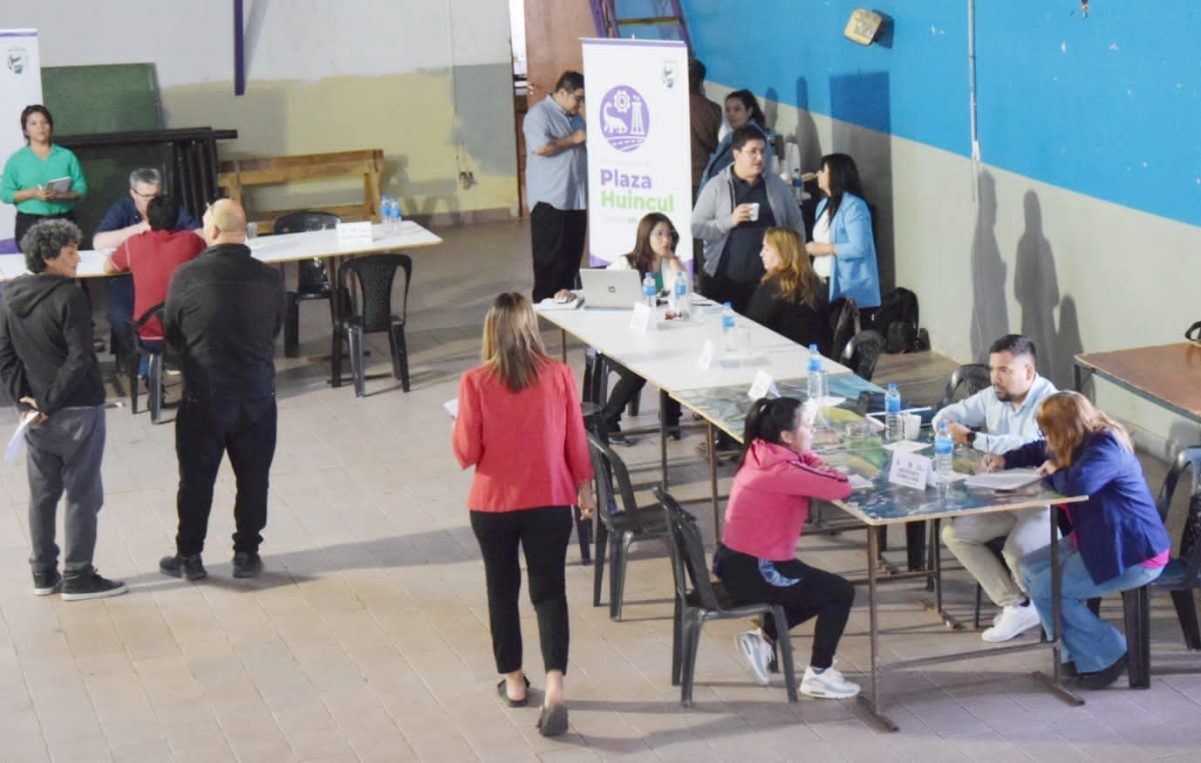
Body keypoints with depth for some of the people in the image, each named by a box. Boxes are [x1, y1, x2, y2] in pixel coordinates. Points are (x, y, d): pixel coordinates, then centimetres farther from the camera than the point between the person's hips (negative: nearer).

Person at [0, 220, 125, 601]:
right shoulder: (69, 297, -16)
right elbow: (79, 359, -21)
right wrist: (50, 403, -13)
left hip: (37, 413, 7)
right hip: (78, 410, -7)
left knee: (42, 494, 15)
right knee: (82, 495, 3)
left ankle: (43, 573, 23)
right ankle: (77, 577, 9)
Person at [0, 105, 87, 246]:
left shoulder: (66, 156, 7)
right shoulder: (16, 160, 5)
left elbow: (81, 189, 3)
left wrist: (61, 194, -16)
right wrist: (32, 193, -14)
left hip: (63, 221, 1)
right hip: (29, 223, -1)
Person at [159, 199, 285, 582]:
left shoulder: (187, 276, -13)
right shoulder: (269, 278, -7)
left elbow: (171, 333, -1)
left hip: (203, 396, -1)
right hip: (257, 393, 2)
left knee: (196, 479, 11)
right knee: (253, 477, 14)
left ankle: (189, 556, 20)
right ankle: (246, 553, 21)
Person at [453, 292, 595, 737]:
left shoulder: (475, 383, -13)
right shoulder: (559, 376, -9)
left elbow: (466, 453, -9)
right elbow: (576, 441, -1)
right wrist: (585, 487, 14)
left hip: (492, 504, 0)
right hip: (550, 502, 0)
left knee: (502, 590, 18)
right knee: (549, 592, 5)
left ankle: (513, 680, 29)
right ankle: (555, 685, -11)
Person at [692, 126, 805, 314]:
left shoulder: (777, 185, 8)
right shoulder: (716, 187, 0)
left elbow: (796, 225, 16)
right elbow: (695, 228, -4)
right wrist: (730, 221, -17)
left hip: (769, 281, 2)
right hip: (724, 282, -2)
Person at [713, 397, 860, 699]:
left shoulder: (763, 453, 3)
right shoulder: (781, 470, -25)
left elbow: (809, 459, 17)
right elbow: (841, 487, -27)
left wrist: (819, 469, -6)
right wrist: (824, 473, -5)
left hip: (735, 561, 10)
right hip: (751, 572, -10)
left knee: (821, 587, 25)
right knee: (841, 592, 5)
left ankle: (764, 638, 22)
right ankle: (818, 676, 13)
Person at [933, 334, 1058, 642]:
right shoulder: (993, 397, 5)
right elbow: (948, 415, 19)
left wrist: (972, 438, -26)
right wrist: (947, 426, -7)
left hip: (1046, 501, -8)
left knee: (1017, 549, -32)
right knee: (953, 532, -8)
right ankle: (1015, 606, -4)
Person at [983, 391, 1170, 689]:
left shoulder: (1106, 448, -23)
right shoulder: (1086, 441, 7)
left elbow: (1076, 483, -40)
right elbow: (1041, 451, 28)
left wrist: (1052, 473, -18)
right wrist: (1006, 460, 14)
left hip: (1133, 555, -11)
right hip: (1098, 542, 11)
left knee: (1045, 588, -12)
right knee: (1030, 569, 8)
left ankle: (1108, 655, 2)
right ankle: (1081, 653, 10)